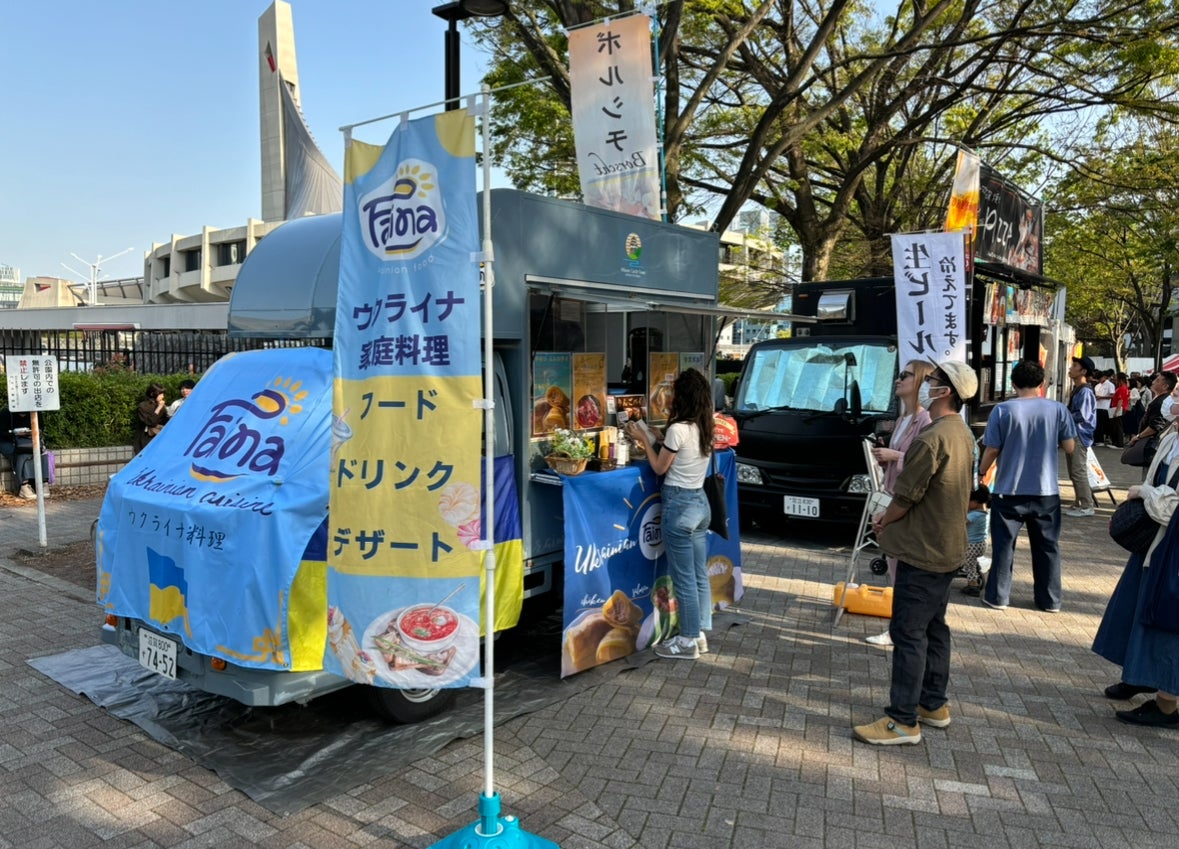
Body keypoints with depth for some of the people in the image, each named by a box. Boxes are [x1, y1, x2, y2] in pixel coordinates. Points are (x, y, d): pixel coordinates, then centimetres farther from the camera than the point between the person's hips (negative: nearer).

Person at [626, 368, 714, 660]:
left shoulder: (678, 429, -19)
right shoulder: (706, 429, 6)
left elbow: (660, 468, -8)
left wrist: (643, 439, 2)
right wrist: (651, 445, 20)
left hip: (680, 505, -9)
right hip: (701, 502, 9)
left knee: (684, 578, 1)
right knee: (700, 574, 14)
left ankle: (688, 641, 10)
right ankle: (699, 634, 24)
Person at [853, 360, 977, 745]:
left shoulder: (931, 438, -22)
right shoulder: (963, 434, 10)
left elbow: (906, 496, -20)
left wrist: (884, 521, 1)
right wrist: (893, 516, 13)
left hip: (923, 550, -10)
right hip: (948, 548, 10)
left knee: (909, 632, -5)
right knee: (933, 627, 18)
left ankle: (903, 721, 0)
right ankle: (933, 704, 29)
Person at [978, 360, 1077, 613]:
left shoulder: (1003, 410, -9)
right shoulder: (1058, 409, -3)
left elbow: (992, 450, -7)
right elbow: (1069, 448, 2)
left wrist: (982, 472, 10)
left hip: (1009, 490, -2)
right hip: (1046, 490, 2)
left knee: (1004, 544, 8)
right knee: (1047, 546, 13)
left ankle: (997, 596, 14)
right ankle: (1050, 599, 21)